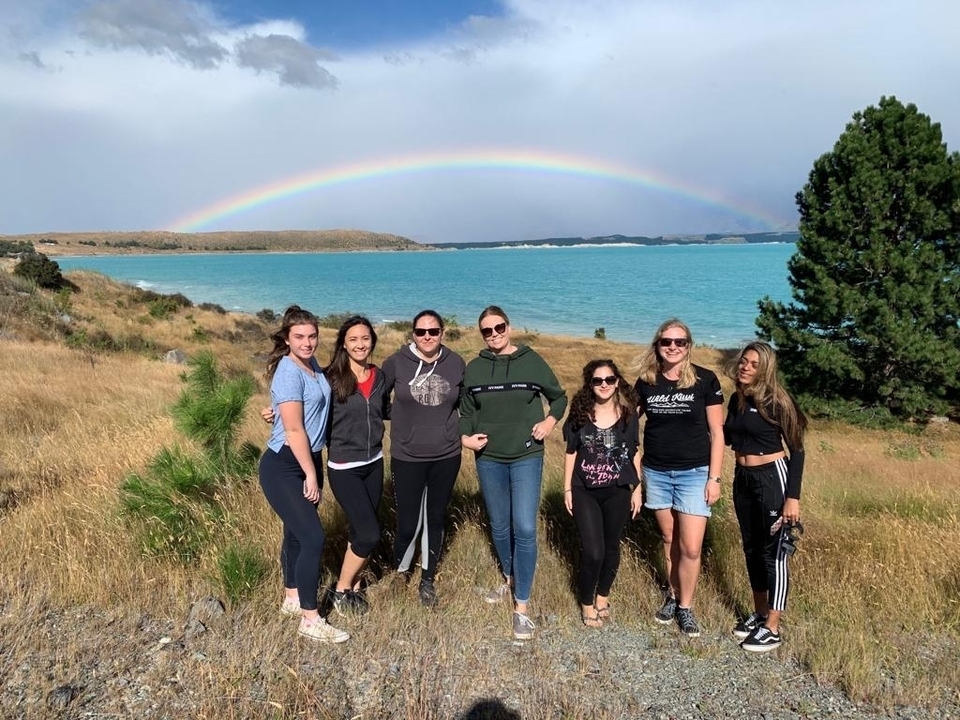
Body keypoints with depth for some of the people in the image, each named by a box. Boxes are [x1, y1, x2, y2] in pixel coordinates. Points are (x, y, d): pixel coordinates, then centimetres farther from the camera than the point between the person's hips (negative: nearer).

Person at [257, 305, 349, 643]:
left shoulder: (313, 364, 6)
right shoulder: (288, 372, -19)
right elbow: (294, 430, -21)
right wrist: (311, 476, -16)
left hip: (309, 460, 8)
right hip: (284, 467, -8)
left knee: (297, 533, 18)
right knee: (313, 538, -8)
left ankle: (292, 599, 35)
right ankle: (310, 620, 3)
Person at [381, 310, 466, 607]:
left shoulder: (456, 363, -3)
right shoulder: (396, 362, -9)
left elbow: (465, 402, 12)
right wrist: (401, 416, -4)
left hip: (446, 456, 2)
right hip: (407, 458, -2)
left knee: (436, 519, 14)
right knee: (408, 523, 1)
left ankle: (428, 580, 32)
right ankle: (397, 574, 29)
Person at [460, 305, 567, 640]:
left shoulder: (532, 361, -5)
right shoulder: (473, 369, 1)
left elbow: (559, 397, 7)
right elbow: (467, 411, 10)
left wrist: (550, 422, -10)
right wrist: (465, 437, -8)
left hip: (526, 458, -3)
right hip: (488, 459, 3)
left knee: (525, 529, -9)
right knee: (499, 526, 16)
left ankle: (522, 606, 5)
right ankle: (509, 578, 42)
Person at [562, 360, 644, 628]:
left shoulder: (628, 414, -3)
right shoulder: (579, 414, -6)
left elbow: (634, 454, 5)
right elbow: (571, 453, 1)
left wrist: (638, 488, 4)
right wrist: (567, 489, 1)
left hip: (617, 492, 2)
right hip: (585, 492, -1)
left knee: (611, 547, 14)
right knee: (592, 551, -6)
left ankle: (603, 595, 37)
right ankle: (586, 602, 18)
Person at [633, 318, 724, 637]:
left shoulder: (705, 380, -8)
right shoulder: (646, 381, -1)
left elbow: (716, 432, -5)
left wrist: (714, 477, -7)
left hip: (694, 473, -2)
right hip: (656, 473, 3)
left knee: (691, 547, -2)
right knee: (669, 539, 15)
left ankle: (685, 606, 20)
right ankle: (673, 595, 34)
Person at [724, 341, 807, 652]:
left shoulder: (776, 401, -14)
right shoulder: (736, 399, 5)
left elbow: (796, 449, -12)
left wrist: (793, 496, -17)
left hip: (772, 478, -7)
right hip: (743, 478, 7)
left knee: (774, 551, 2)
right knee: (751, 548, 15)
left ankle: (772, 628, 12)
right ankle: (759, 613, 31)